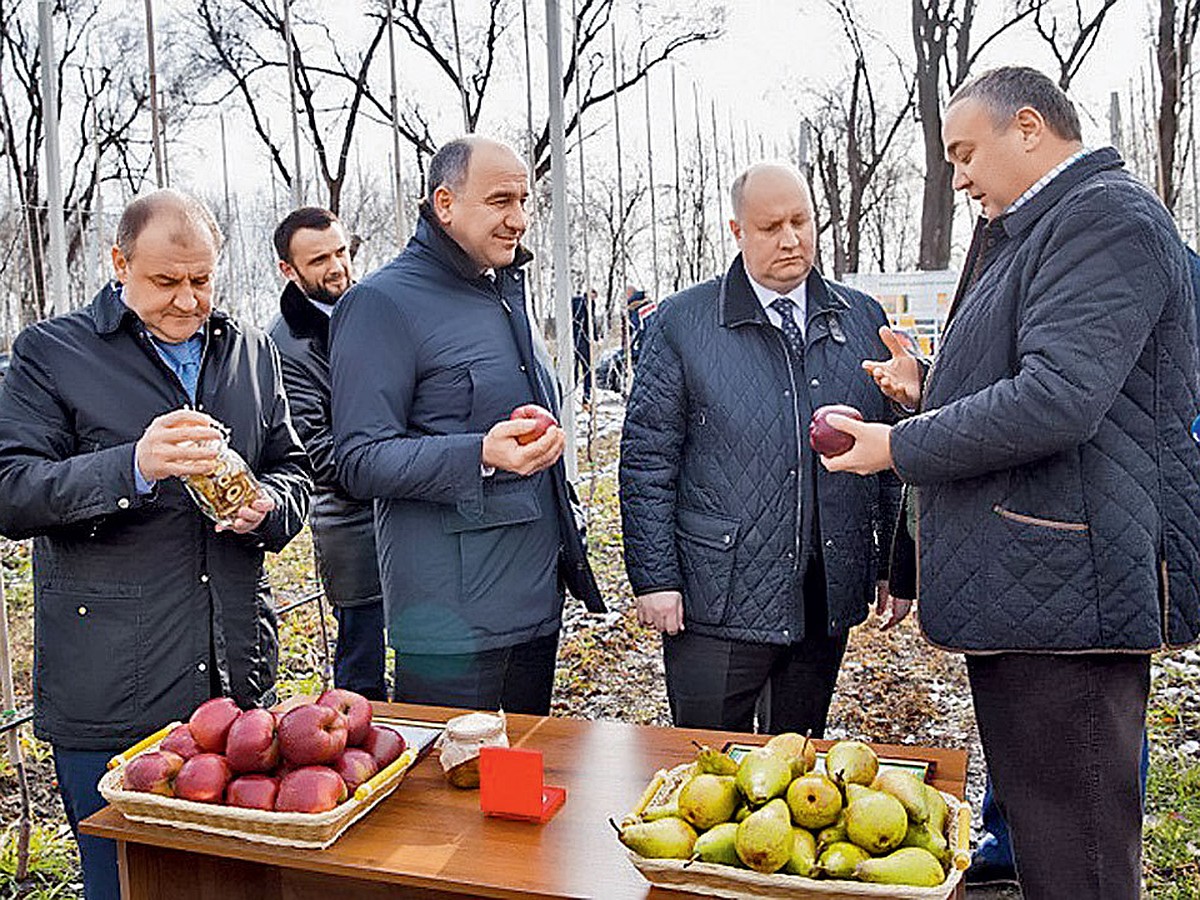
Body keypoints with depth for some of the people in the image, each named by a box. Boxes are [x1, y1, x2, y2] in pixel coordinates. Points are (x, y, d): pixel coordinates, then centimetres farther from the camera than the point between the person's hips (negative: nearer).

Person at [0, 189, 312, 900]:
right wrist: (133, 468, -27)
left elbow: (293, 470, 17)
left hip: (240, 678, 4)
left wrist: (267, 507, -6)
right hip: (109, 696, -3)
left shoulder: (251, 350, 11)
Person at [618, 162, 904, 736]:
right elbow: (647, 458, -4)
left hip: (830, 597, 4)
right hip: (719, 598, -3)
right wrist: (655, 578, -8)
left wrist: (895, 565, 10)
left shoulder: (863, 319, 8)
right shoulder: (682, 322, -3)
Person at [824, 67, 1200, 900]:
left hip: (1063, 588, -10)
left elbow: (1056, 400, -24)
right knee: (1031, 819, 19)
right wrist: (930, 388, 11)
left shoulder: (1106, 215, -12)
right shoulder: (1032, 232, 20)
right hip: (1022, 587, 10)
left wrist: (900, 447, -13)